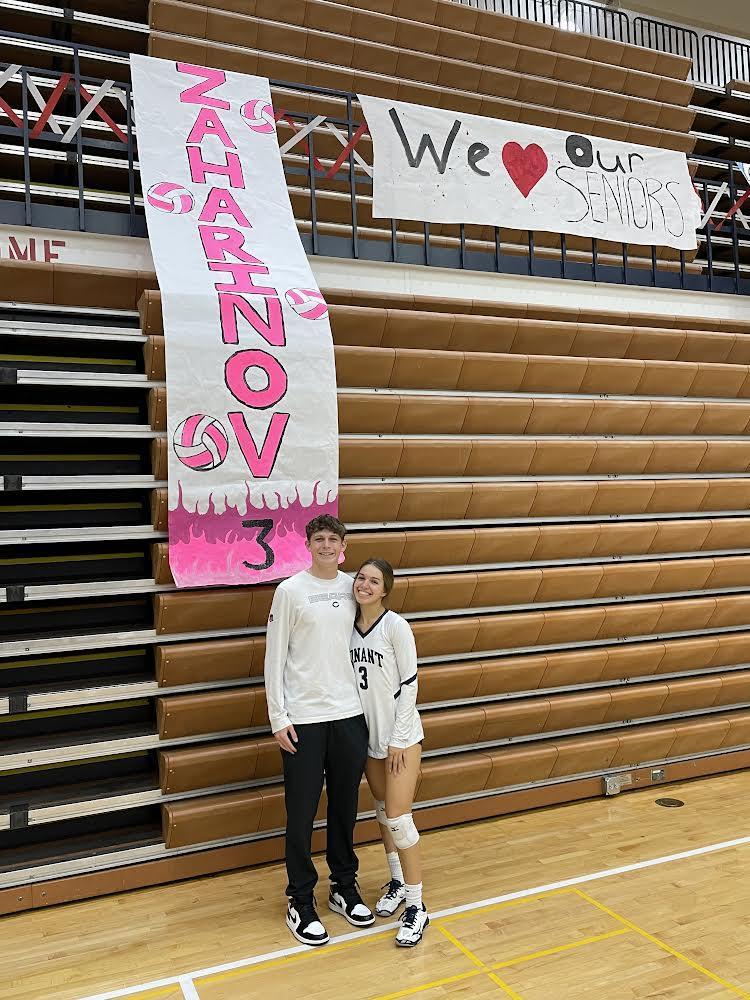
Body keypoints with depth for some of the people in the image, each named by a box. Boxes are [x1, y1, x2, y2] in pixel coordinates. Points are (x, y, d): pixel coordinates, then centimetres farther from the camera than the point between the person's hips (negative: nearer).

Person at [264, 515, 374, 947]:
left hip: (350, 716, 4)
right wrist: (278, 717, -9)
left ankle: (345, 888, 32)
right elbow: (275, 658, -5)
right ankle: (301, 902, 20)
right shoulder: (291, 590, -5)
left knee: (345, 809, 15)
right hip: (303, 719, -3)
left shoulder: (353, 587, 5)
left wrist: (371, 707, 10)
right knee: (302, 816, 5)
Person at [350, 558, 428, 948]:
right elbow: (349, 679, 9)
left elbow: (409, 684, -13)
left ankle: (416, 906, 8)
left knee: (398, 818, -6)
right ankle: (398, 881, 35)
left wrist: (398, 739, -13)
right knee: (383, 811, 17)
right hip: (369, 736, 6)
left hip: (401, 736, -6)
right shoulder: (350, 626, 0)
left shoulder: (396, 626, -16)